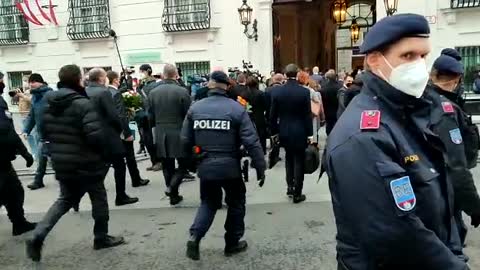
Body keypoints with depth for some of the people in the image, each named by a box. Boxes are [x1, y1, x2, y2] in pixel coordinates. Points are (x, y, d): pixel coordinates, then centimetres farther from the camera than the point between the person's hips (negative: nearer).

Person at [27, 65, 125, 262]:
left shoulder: (49, 103, 4)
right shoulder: (83, 104, -20)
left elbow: (44, 132, 13)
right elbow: (96, 135, -27)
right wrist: (104, 151, -9)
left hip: (61, 163, 7)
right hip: (86, 162, -6)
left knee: (65, 199, 21)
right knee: (98, 198, 13)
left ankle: (38, 236, 8)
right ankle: (101, 238, 26)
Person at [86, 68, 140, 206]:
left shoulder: (84, 92, 5)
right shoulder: (104, 92, -15)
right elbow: (113, 115, -19)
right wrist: (120, 128, -2)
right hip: (108, 136, -7)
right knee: (119, 165, 7)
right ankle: (121, 196, 15)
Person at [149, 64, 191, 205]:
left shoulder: (153, 92, 2)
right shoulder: (182, 92, -11)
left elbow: (151, 117, 7)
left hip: (161, 136, 4)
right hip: (179, 134, -4)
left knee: (167, 166, 13)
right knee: (183, 164, 10)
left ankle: (174, 195, 21)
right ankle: (172, 187, -7)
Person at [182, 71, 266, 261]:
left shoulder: (195, 108, -1)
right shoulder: (237, 109, -10)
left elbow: (186, 140, 3)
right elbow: (251, 142, -13)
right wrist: (260, 168, -5)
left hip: (205, 167, 3)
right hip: (230, 167, -3)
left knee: (208, 203, 21)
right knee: (236, 203, 18)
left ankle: (195, 236, 2)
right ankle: (232, 243, 27)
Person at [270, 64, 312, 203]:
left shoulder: (277, 92, -5)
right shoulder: (304, 92, -12)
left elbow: (273, 115, -1)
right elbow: (308, 115, -9)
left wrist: (274, 131, 10)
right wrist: (309, 133, 0)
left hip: (284, 131, 3)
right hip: (300, 132, -3)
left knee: (289, 158, 23)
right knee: (299, 161, 6)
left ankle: (290, 186, 20)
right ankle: (297, 193, 11)